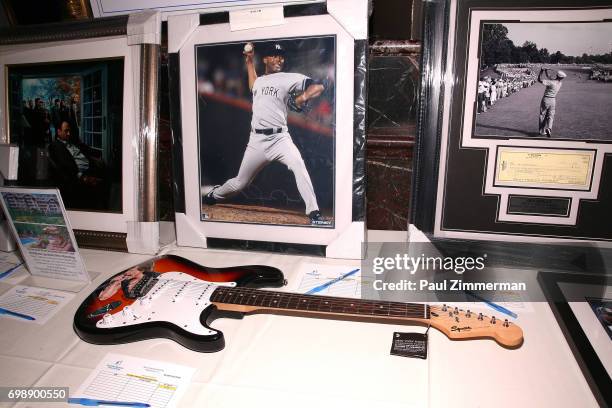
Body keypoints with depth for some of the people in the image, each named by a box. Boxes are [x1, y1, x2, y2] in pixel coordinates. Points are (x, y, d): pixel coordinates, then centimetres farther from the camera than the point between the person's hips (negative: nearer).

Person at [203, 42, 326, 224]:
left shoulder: (288, 78, 0)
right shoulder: (258, 81, 17)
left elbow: (319, 86, -8)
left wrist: (303, 96, -28)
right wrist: (249, 59, 36)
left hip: (279, 138, -4)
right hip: (257, 140, 4)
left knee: (298, 164, -33)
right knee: (240, 183, 13)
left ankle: (314, 213, -31)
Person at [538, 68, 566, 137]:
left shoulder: (551, 82, -19)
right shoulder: (559, 83, 2)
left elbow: (539, 80, -22)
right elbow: (550, 79, 18)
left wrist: (541, 71, -12)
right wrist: (546, 72, 22)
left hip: (546, 100, -4)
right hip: (553, 100, 4)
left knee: (543, 115, 8)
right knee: (550, 116, 7)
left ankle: (542, 131, 12)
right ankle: (549, 128, -18)